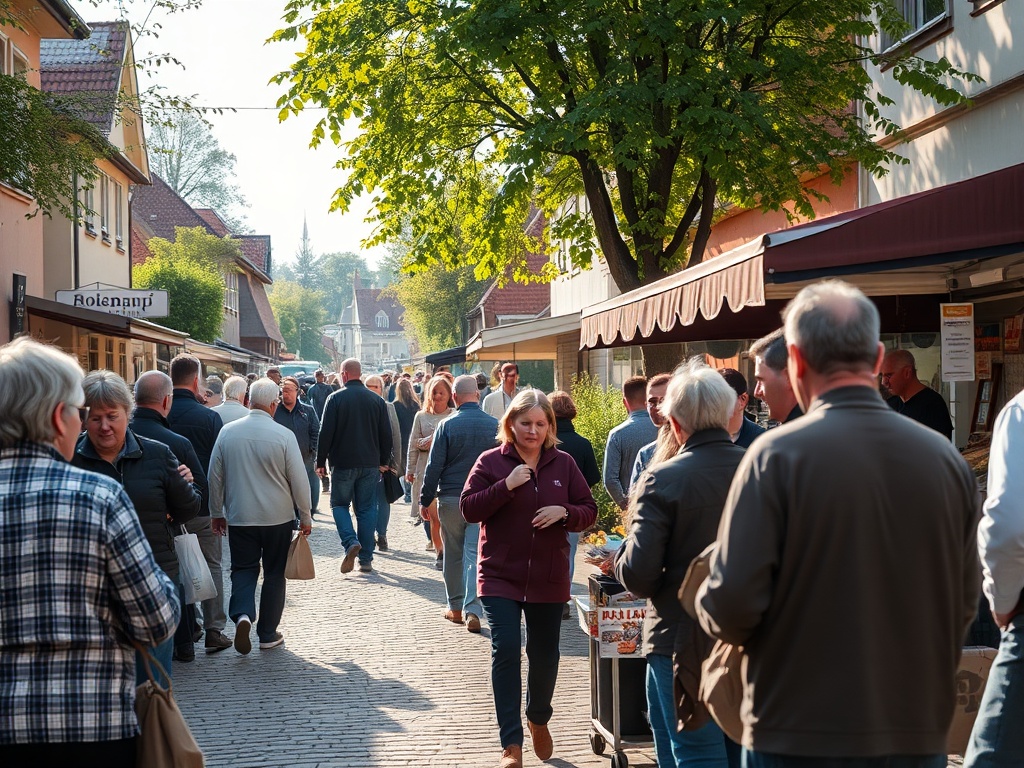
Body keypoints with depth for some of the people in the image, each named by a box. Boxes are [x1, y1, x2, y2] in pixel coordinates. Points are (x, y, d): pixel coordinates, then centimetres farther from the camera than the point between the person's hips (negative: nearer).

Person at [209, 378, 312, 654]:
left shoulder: (227, 432, -3)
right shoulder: (284, 435, -11)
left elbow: (215, 476, 5)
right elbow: (300, 480, -8)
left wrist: (217, 513, 17)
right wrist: (305, 517, 5)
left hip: (239, 517, 2)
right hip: (278, 517, -2)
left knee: (243, 569, 13)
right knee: (274, 573, 11)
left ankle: (242, 614, -13)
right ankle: (268, 634, 16)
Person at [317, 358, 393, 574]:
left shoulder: (336, 399, -7)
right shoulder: (377, 400, 4)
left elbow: (326, 433, -9)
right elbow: (386, 434, 7)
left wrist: (320, 462, 0)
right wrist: (384, 461, 17)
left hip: (343, 464, -3)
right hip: (370, 465, 3)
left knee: (339, 504, 12)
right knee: (367, 509, 8)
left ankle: (351, 542, -12)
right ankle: (366, 559, 7)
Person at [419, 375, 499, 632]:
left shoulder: (447, 425, -6)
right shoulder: (494, 425, 1)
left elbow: (434, 465, -6)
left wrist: (425, 499, 1)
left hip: (451, 498, -1)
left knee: (453, 554, 13)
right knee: (475, 554, -1)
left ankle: (455, 607, 21)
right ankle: (472, 610, -11)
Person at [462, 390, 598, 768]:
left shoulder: (563, 463, 4)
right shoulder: (490, 461, -2)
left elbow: (589, 511, 6)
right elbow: (468, 509, -8)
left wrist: (564, 512, -15)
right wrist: (506, 486, -20)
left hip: (548, 577, 2)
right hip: (500, 576, -2)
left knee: (544, 654, 13)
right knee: (505, 651, -11)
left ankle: (539, 719, 40)